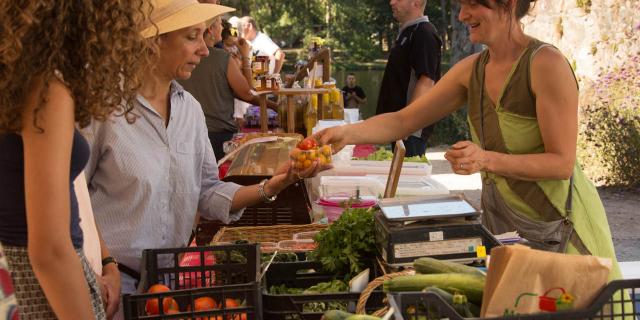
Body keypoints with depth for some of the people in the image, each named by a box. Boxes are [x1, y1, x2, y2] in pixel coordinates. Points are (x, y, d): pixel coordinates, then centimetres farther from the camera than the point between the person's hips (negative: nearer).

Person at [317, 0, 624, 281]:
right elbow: (403, 121, 2)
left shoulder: (546, 64, -18)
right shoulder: (471, 69, 1)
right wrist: (348, 133, -15)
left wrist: (487, 160, -31)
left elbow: (562, 163, -20)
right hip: (501, 216, 6)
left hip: (559, 221, -6)